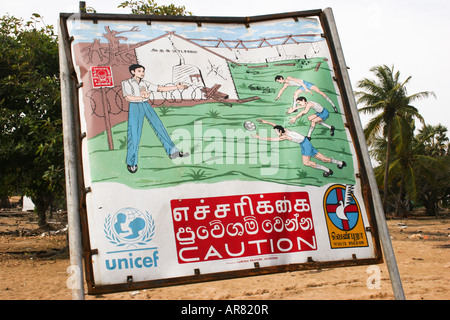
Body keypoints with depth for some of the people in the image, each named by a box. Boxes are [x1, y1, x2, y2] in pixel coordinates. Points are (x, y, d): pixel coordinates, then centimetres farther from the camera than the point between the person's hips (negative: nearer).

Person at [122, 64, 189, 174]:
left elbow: (160, 88, 11)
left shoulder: (145, 83, 15)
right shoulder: (126, 82, 3)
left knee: (159, 126, -3)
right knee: (134, 133, -8)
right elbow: (127, 97, -11)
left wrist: (177, 87, 4)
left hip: (146, 106, 5)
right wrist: (142, 97, -18)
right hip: (135, 107, -5)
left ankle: (172, 151, 0)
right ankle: (131, 163, 2)